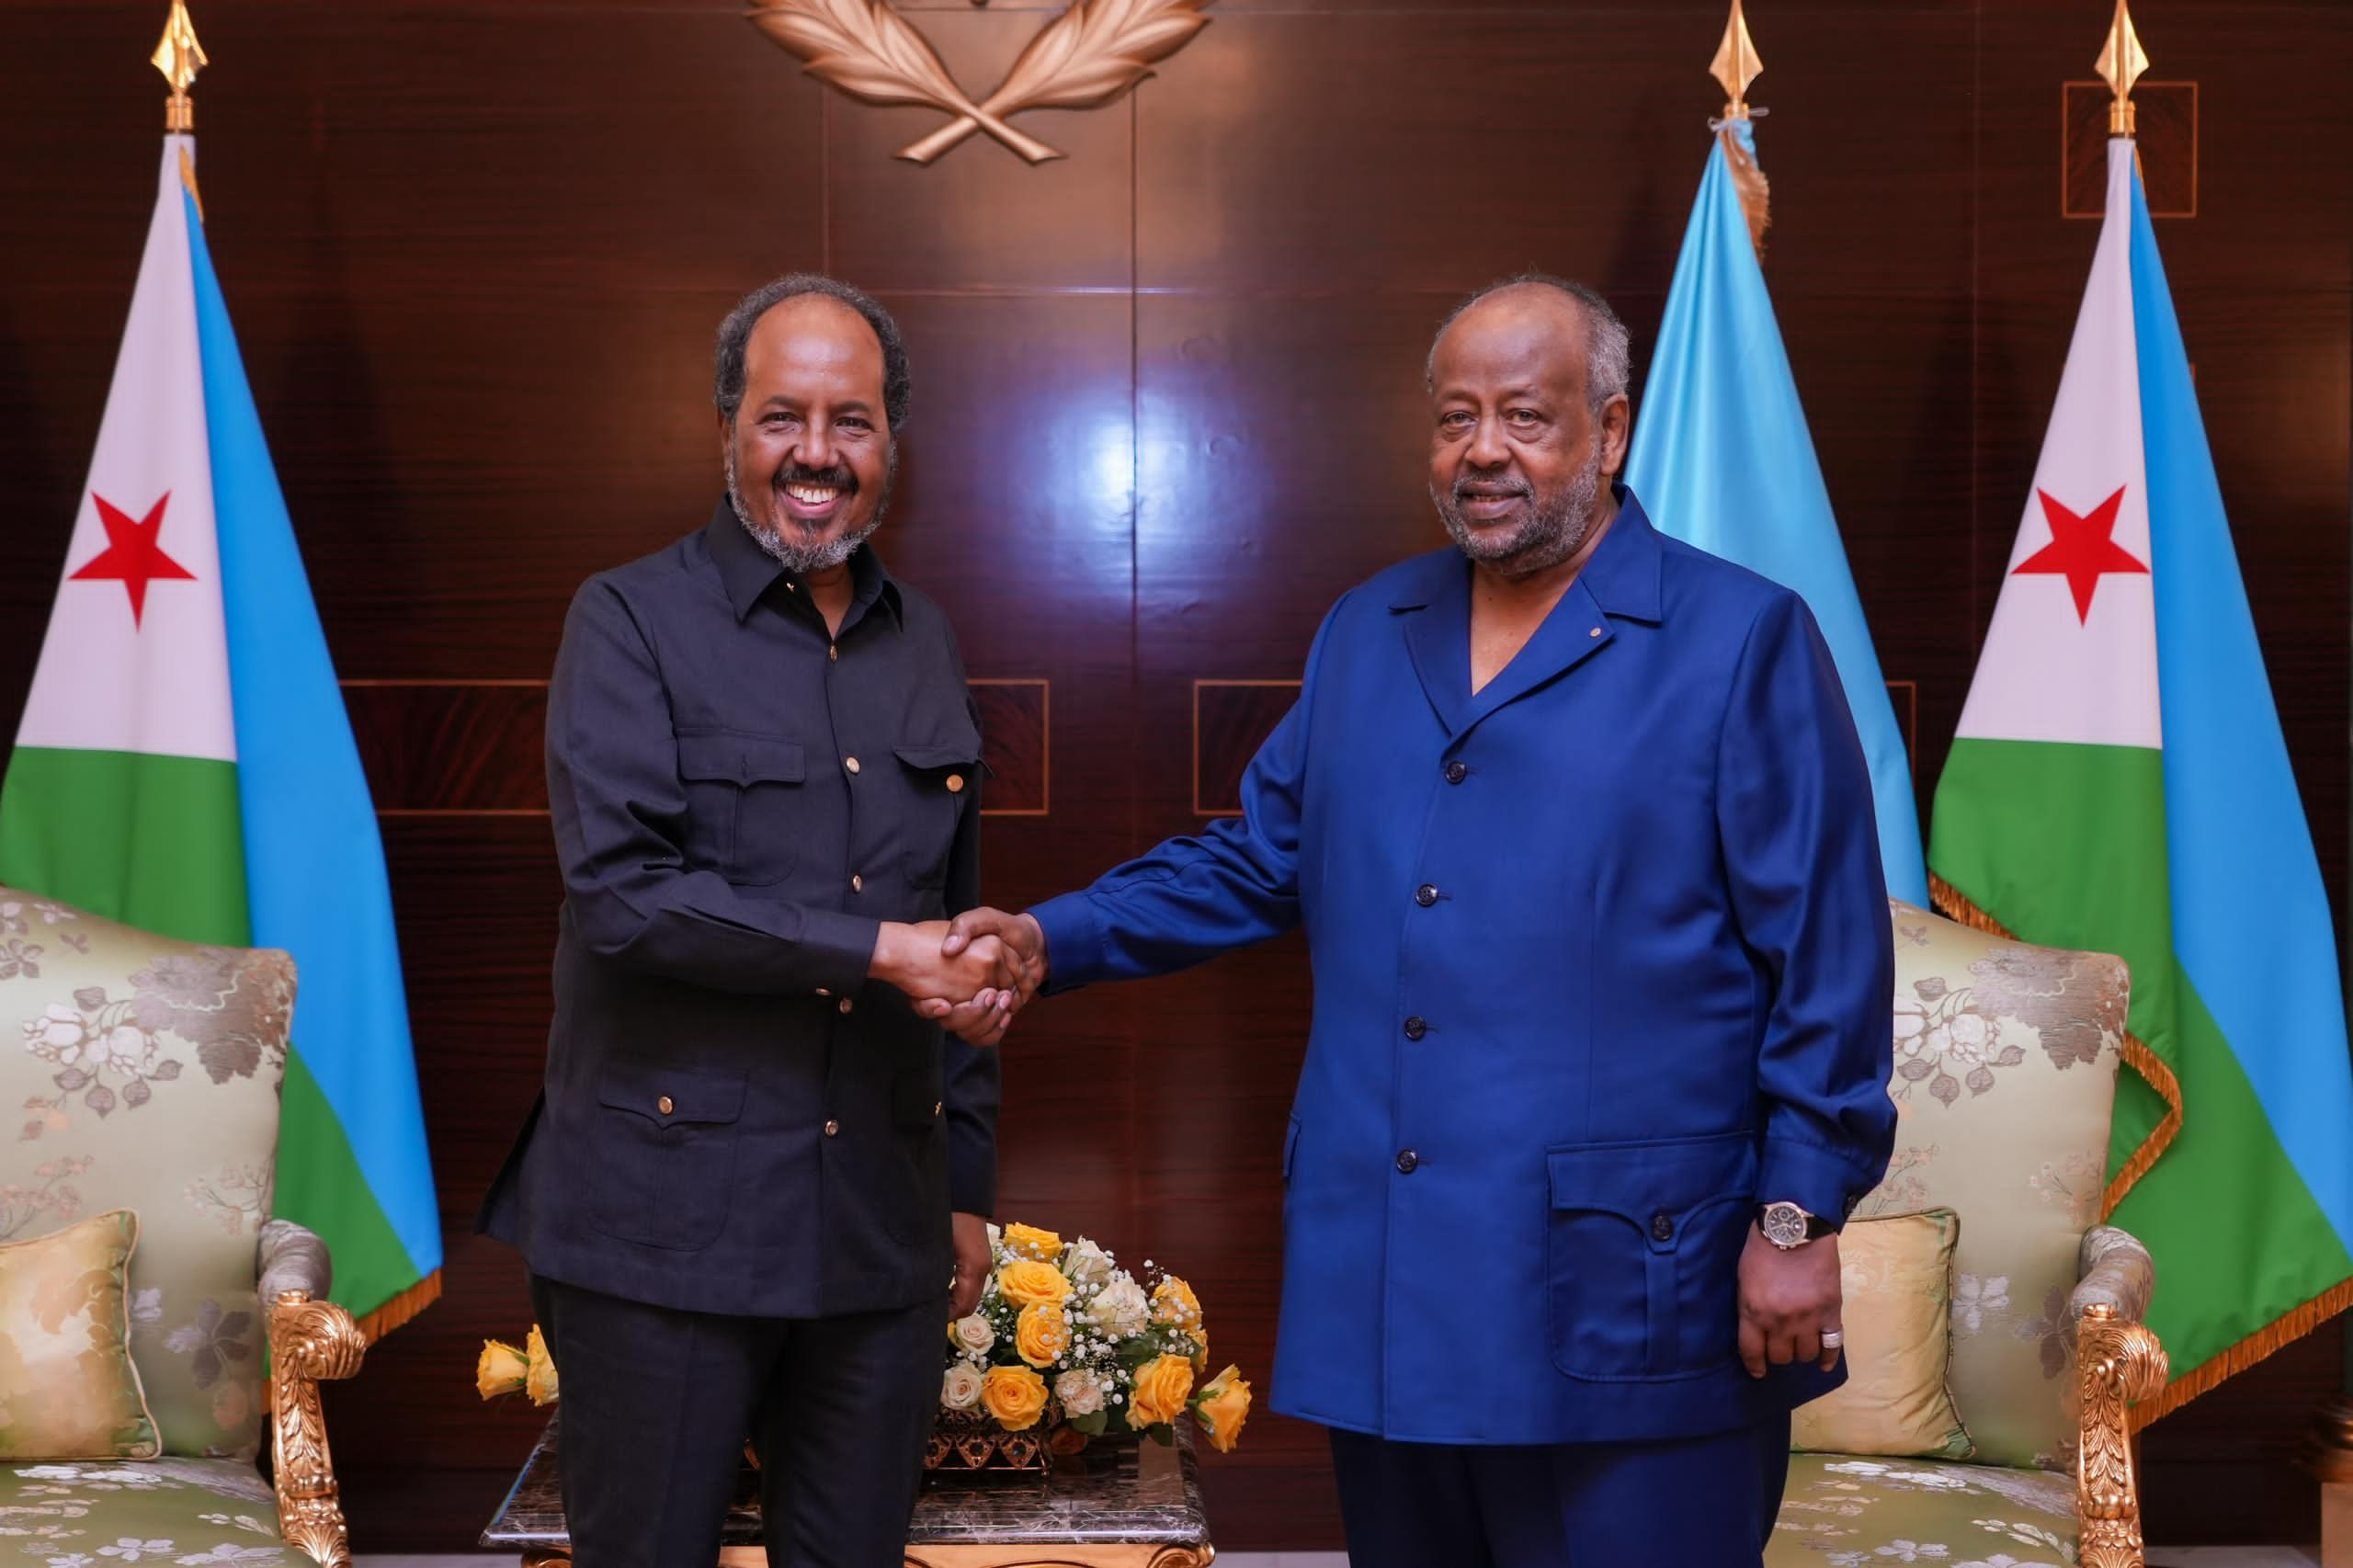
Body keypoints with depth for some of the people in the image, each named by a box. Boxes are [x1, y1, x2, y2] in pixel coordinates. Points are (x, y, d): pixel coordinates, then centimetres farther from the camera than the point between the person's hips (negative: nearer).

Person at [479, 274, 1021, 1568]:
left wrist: (967, 1188, 17)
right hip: (668, 1219, -4)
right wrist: (878, 951, -16)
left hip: (879, 1230, 5)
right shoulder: (633, 621, -3)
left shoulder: (926, 648, 14)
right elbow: (621, 890, -16)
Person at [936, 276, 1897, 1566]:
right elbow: (1256, 862, 20)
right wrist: (1055, 941, 6)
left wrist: (1800, 1215, -9)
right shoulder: (1364, 636, 14)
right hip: (1386, 1294, 6)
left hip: (1621, 1308, -5)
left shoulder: (1739, 639, -4)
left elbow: (1825, 960, -6)